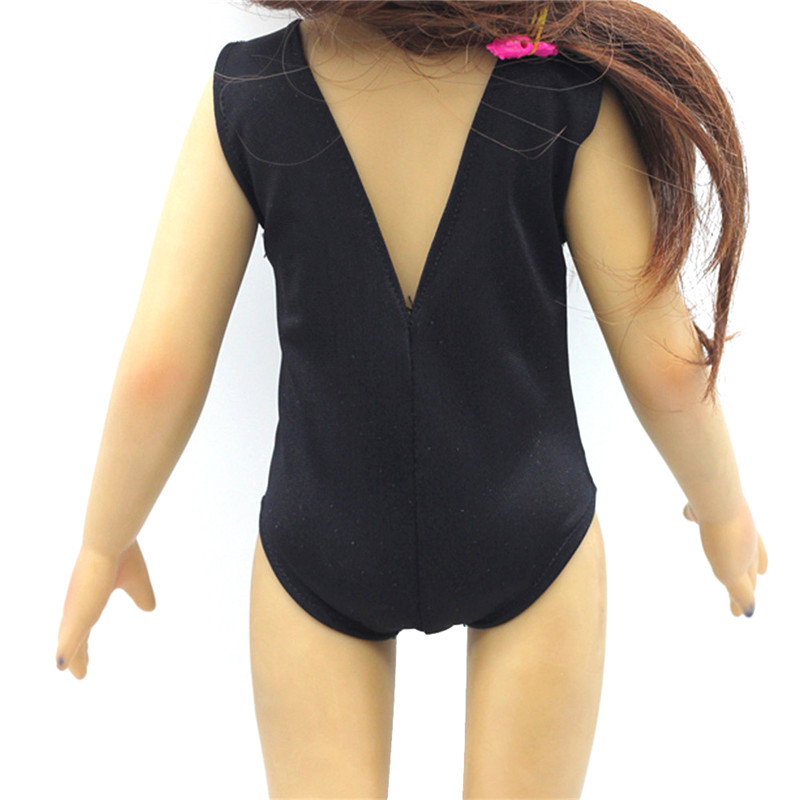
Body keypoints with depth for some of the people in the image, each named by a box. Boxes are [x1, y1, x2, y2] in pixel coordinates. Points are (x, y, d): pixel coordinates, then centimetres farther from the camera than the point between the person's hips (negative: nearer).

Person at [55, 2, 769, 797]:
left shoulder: (244, 92, -14)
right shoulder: (571, 84, -17)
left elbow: (157, 370, -13)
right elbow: (663, 362, -11)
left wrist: (104, 544, 4)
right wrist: (723, 508, 9)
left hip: (321, 552, 1)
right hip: (526, 539, 0)